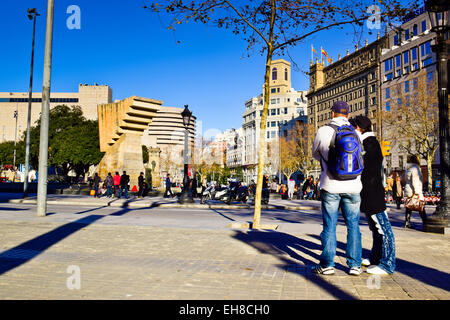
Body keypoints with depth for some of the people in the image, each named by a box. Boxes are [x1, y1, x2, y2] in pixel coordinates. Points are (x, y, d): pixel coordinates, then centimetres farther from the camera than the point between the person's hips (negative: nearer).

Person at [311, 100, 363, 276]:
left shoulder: (323, 131, -5)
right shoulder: (356, 133, 3)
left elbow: (315, 154, 9)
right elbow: (361, 155, 15)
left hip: (330, 186, -2)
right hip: (353, 187, 2)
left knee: (329, 225, 5)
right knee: (353, 225, 11)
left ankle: (327, 264, 12)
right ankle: (355, 265, 15)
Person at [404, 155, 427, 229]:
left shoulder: (408, 169, 14)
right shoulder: (415, 168, -11)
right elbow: (415, 181, -17)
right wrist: (417, 192, -16)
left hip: (408, 191, 8)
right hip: (414, 192, -8)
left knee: (408, 208, 8)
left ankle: (407, 223, 9)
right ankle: (425, 222, 4)